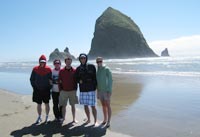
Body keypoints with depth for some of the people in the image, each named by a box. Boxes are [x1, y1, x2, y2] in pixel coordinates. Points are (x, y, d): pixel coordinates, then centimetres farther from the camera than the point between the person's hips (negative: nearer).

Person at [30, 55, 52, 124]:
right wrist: (34, 87, -1)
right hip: (37, 90, 1)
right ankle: (39, 117, 24)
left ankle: (47, 117, 24)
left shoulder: (48, 69, -5)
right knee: (39, 104, 9)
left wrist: (49, 87, -4)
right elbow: (32, 79, 5)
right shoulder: (35, 69, -2)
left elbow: (51, 79, 1)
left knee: (46, 104, 9)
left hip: (46, 90, -1)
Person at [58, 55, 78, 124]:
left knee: (73, 105, 7)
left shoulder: (74, 71, 0)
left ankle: (74, 119, 17)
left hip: (72, 91, 0)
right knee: (63, 105, 6)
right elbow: (60, 81, 6)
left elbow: (76, 80, 3)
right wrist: (61, 89, 0)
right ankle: (63, 118, 20)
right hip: (64, 91, 1)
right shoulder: (61, 71, 1)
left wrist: (75, 89, -2)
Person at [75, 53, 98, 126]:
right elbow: (76, 78, 12)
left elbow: (95, 77, 1)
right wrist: (79, 80, -9)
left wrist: (95, 86, -7)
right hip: (82, 90, 4)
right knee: (85, 105, 13)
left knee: (92, 106, -2)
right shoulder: (78, 69, 6)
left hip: (91, 90, -3)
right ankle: (88, 119, 31)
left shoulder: (91, 66, -2)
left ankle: (95, 121, 13)